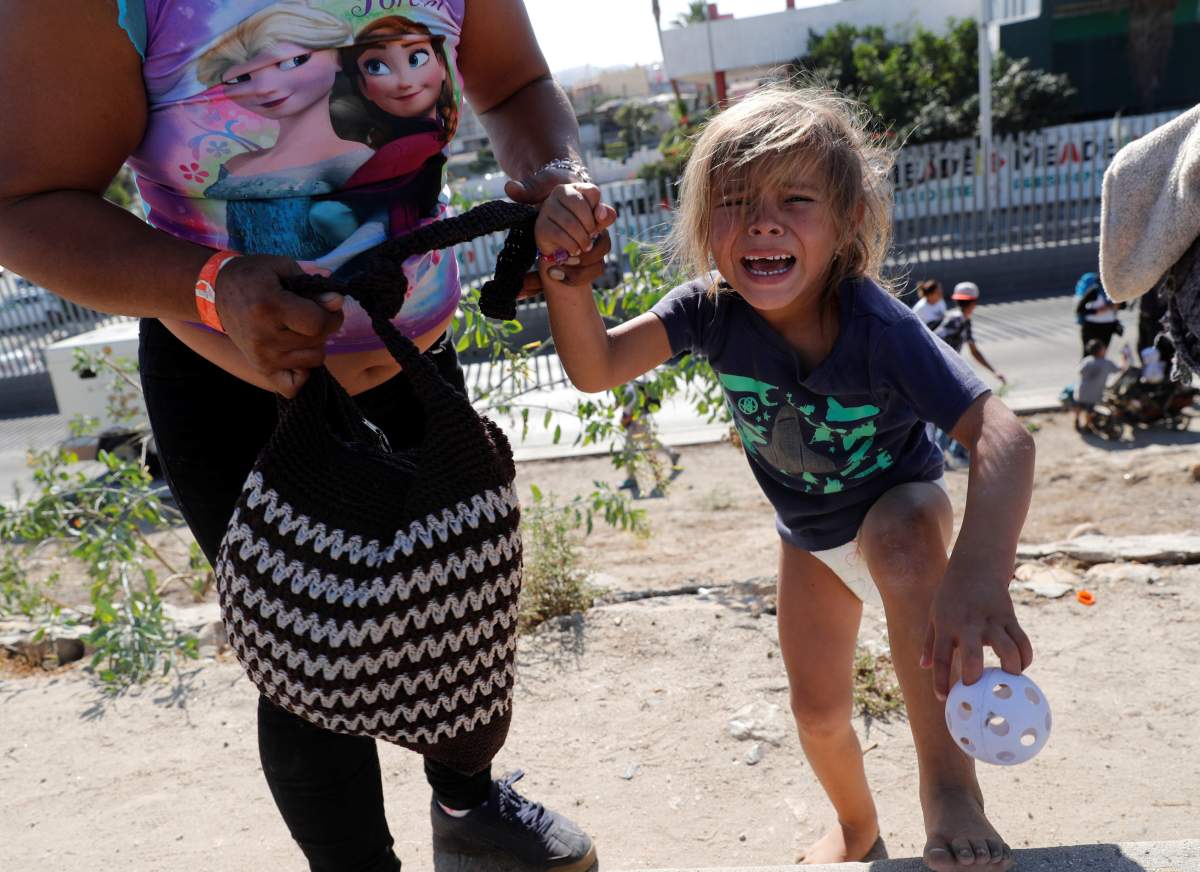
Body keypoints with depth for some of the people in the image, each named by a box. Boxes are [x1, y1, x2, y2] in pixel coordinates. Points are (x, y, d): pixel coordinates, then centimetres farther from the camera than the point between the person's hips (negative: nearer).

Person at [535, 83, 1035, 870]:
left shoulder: (876, 325, -37)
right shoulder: (713, 311, -25)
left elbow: (1002, 434, -48)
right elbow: (595, 369, -29)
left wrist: (979, 573, -65)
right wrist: (564, 268, -47)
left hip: (900, 504, -4)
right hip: (810, 534, 4)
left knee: (905, 546, -41)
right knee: (819, 713, 12)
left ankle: (949, 783, -23)